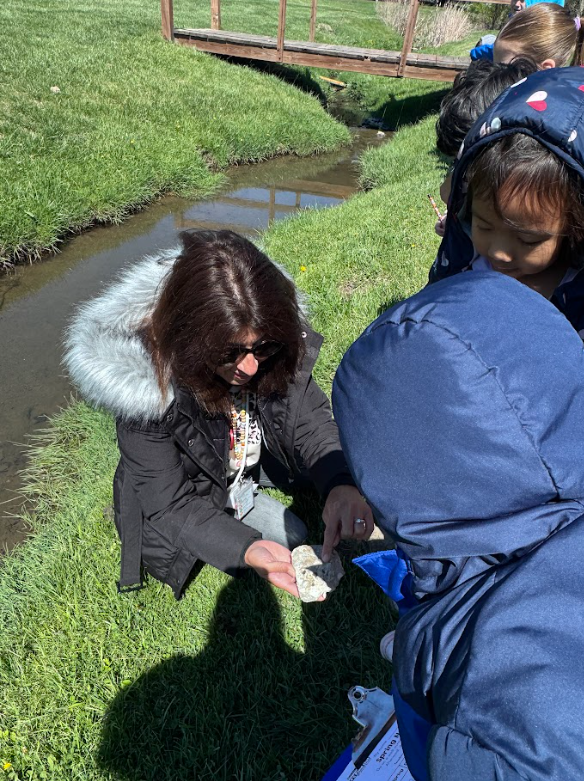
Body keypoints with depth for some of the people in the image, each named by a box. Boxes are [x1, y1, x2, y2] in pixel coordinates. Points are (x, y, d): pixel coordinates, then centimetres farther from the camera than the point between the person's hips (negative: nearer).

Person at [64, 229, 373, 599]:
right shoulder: (145, 378, -36)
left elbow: (310, 419, -21)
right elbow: (169, 504, -30)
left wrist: (341, 484, -43)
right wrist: (246, 550, -46)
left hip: (244, 480, 5)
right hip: (178, 510, -5)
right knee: (292, 536, -8)